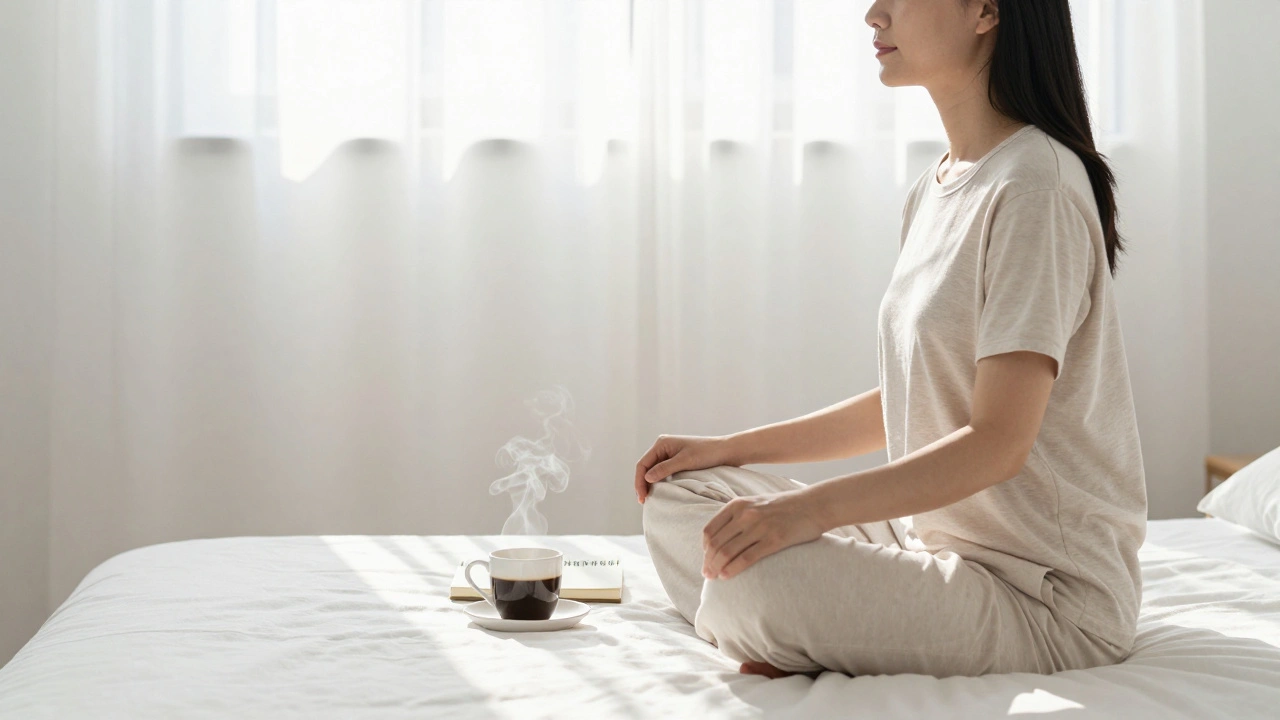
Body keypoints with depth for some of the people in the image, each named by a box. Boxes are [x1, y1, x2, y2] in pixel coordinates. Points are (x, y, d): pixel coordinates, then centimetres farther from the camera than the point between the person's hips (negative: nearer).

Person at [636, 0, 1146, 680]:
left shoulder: (1034, 184, -16)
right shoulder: (931, 193, 13)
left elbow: (997, 443, -22)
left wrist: (811, 508, -31)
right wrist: (731, 448, 12)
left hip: (1047, 594, -9)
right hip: (934, 540, 9)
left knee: (751, 578, -30)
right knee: (678, 499, 4)